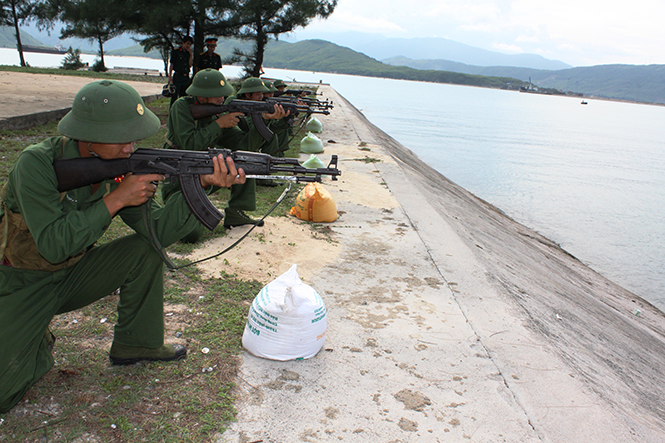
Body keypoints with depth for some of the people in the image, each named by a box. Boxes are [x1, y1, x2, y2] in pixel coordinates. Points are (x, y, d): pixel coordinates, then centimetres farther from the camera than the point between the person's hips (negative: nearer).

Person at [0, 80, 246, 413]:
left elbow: (157, 230, -19)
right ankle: (38, 345, 15)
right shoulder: (37, 164, -26)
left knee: (145, 249, -16)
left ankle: (135, 344, 1)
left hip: (72, 274, 5)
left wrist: (203, 184, -32)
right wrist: (116, 199, -33)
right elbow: (54, 244, -32)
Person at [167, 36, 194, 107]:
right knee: (174, 96, -4)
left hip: (186, 77, 5)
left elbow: (190, 65, 4)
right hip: (177, 77, -5)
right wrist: (170, 76, -7)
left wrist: (191, 54, -5)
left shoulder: (189, 53, 11)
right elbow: (171, 64, -2)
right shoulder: (175, 51, -2)